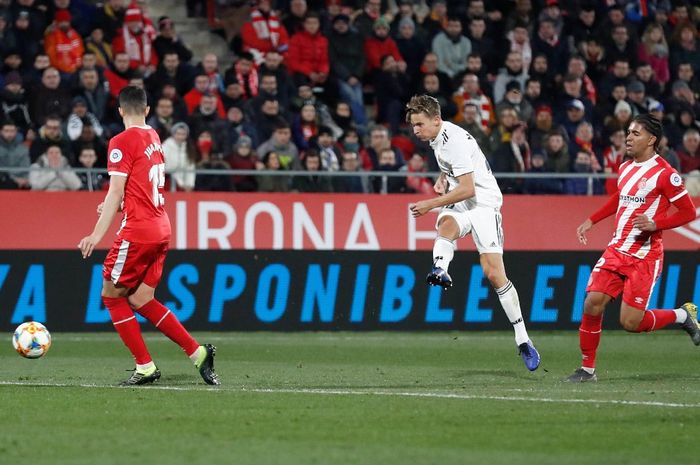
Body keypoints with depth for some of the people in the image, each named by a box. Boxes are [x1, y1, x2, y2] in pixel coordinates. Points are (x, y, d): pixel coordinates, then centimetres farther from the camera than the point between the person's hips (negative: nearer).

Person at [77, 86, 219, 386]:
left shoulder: (122, 142, -10)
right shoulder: (154, 139, 13)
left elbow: (115, 192, -15)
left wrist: (97, 234, -16)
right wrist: (117, 206, 29)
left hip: (138, 231, -8)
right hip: (162, 228, 8)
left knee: (112, 295, 4)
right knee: (141, 300, 12)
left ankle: (145, 367, 2)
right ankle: (198, 352, 4)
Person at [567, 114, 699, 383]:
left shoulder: (664, 174, -11)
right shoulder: (625, 168, 12)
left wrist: (655, 224, -23)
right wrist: (591, 221, 25)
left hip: (644, 257, -6)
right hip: (617, 250, 6)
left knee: (631, 323, -9)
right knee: (592, 304, -10)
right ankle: (587, 369, 2)